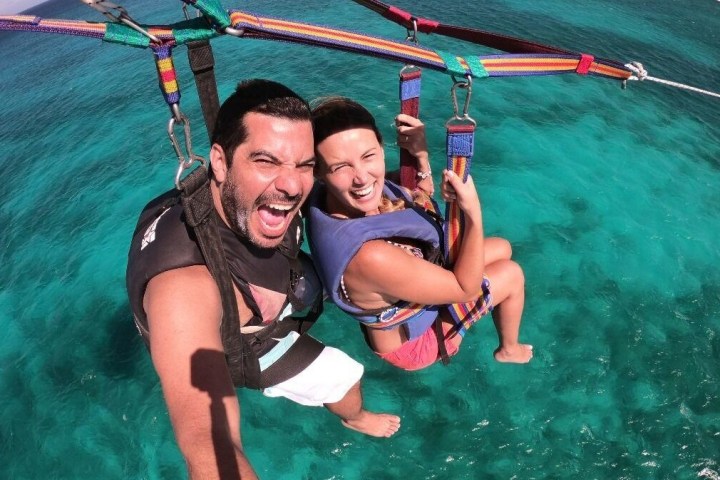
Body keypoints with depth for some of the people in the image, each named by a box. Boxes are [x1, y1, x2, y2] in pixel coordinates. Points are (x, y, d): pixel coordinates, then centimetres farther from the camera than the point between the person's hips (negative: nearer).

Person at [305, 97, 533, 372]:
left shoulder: (341, 196, -21)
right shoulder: (369, 256, -46)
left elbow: (421, 198, 0)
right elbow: (466, 287, -29)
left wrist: (420, 154, -17)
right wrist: (473, 212, -34)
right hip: (413, 340, -7)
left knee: (502, 248, 17)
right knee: (512, 274, 6)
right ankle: (509, 350, 37)